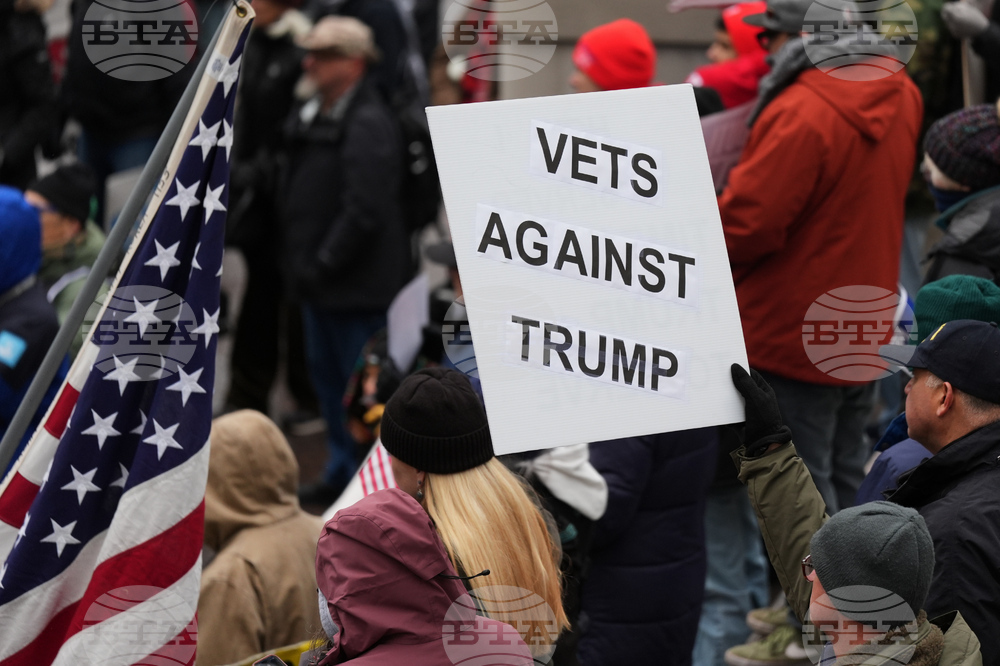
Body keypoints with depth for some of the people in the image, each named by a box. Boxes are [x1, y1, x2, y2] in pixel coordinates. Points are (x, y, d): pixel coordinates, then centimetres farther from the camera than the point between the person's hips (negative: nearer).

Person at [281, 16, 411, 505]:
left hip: (359, 282, -10)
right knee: (327, 374, 19)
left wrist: (319, 265, -19)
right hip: (320, 281, 10)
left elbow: (363, 212, -24)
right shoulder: (311, 117, 10)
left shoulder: (368, 125, -18)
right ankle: (342, 472, 31)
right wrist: (299, 262, 12)